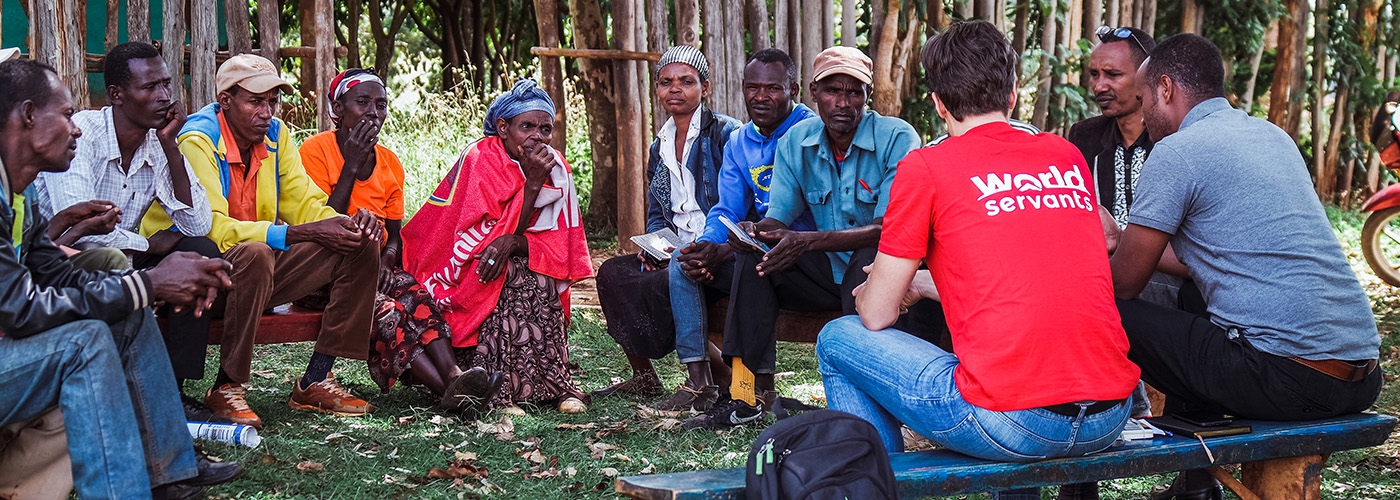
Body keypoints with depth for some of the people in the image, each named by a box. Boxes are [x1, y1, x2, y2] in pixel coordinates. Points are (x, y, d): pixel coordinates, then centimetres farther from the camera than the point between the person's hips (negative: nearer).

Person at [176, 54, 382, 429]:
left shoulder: (276, 135, 5)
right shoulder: (198, 141, -17)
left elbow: (305, 203, 6)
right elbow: (212, 228, -27)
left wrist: (349, 224, -18)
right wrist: (301, 233, -34)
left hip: (260, 267, 7)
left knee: (361, 246, -8)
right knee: (255, 255, -40)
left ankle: (314, 383, -6)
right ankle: (226, 388, -22)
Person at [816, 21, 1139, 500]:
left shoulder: (925, 166, -1)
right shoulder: (1067, 156, 14)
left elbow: (877, 314, 3)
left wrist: (866, 293, 27)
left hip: (1009, 425, -6)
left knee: (837, 340, 13)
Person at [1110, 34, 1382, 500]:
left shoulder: (1177, 151, -6)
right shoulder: (1273, 136, 18)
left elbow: (1123, 285, -1)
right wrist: (1123, 243, 40)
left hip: (1285, 381, -9)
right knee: (1191, 317, 30)